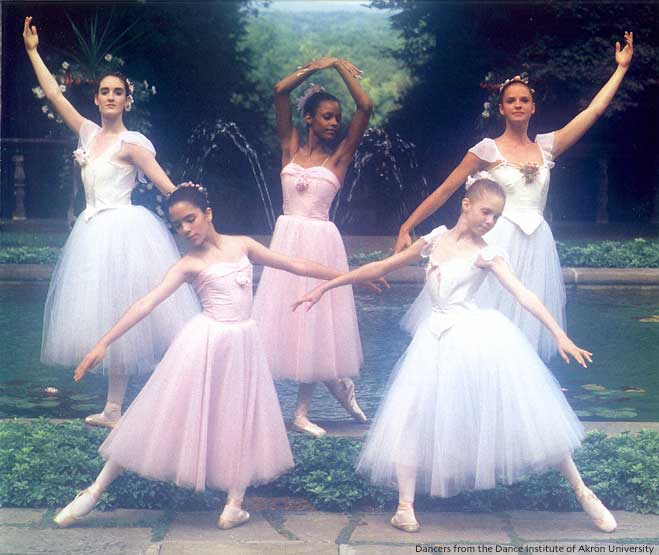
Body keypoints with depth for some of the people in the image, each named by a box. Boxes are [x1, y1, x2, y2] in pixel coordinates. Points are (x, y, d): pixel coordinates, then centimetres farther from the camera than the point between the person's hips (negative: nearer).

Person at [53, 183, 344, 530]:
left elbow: (293, 265, 11)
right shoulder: (189, 264, -5)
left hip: (241, 344, 4)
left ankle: (235, 501, 17)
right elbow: (147, 303, -13)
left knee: (239, 418, 7)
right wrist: (104, 343, -22)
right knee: (167, 414, -1)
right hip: (204, 342, -4)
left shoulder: (242, 245, 5)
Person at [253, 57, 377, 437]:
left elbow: (365, 108, -9)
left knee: (316, 320, 2)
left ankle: (302, 412, 10)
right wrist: (315, 67, -3)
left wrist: (340, 68, -4)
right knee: (284, 315, 3)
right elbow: (280, 92, -2)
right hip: (287, 239, 2)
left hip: (321, 242, -2)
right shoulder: (291, 149, 5)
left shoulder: (339, 156, 1)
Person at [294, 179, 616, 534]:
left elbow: (522, 294, -12)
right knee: (411, 419, -4)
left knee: (524, 413, -4)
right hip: (437, 340, 4)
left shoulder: (485, 255, -1)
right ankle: (405, 506, 1)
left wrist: (560, 335, -25)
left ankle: (581, 491, 4)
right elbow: (381, 268, 14)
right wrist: (325, 287, 15)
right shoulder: (435, 240, 9)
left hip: (477, 336, -3)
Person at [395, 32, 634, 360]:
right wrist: (406, 228, -4)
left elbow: (594, 110, 11)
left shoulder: (546, 147, 9)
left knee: (524, 325, 6)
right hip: (497, 243, -4)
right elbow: (445, 190, -1)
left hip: (536, 245, 4)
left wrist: (621, 67, 13)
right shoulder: (488, 150, -1)